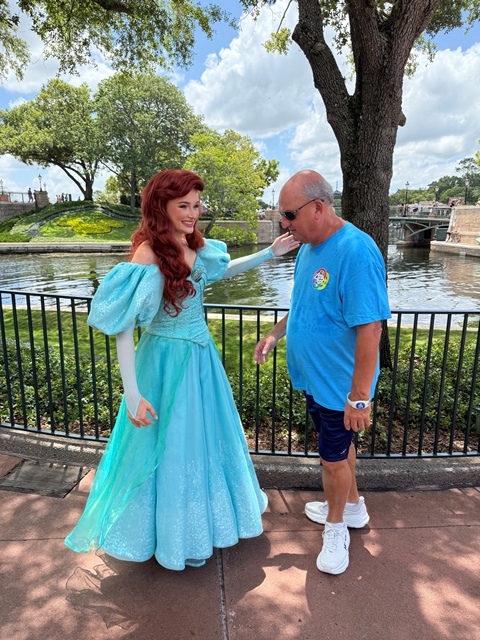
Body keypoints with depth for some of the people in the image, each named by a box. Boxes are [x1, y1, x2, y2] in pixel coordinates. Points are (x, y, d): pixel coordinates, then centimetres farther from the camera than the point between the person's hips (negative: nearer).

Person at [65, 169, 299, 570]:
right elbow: (123, 327, -24)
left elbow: (225, 270, 20)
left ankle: (204, 513, 54)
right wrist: (132, 394, -27)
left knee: (209, 437, 24)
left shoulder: (196, 246, -1)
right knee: (172, 448, 11)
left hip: (203, 356, 8)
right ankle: (175, 536, 40)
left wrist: (270, 253, 13)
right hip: (168, 361, -8)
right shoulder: (149, 255, -23)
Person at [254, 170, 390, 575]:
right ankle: (353, 507, 48)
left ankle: (336, 528, 35)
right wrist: (276, 333, 8)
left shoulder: (356, 252, -26)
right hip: (314, 376, 8)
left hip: (339, 384, -8)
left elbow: (370, 328, -28)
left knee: (333, 458, 9)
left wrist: (360, 396, -26)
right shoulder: (310, 246, 3)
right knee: (339, 447, 24)